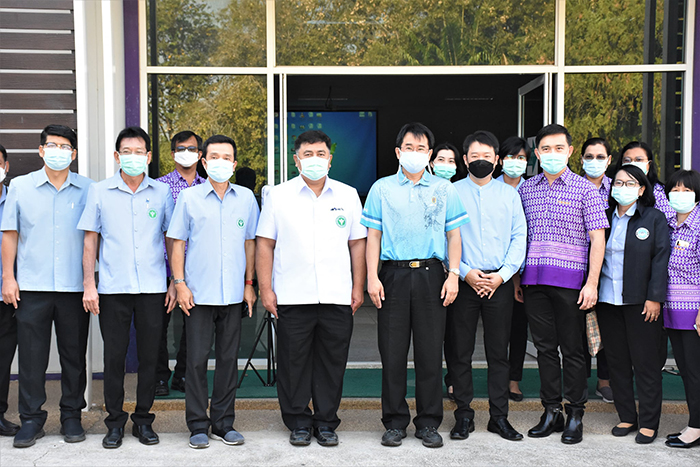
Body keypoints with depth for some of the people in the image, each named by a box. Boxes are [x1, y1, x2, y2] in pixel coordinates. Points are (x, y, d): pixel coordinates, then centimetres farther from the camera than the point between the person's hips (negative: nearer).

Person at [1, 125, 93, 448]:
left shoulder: (87, 189, 5)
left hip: (74, 287, 0)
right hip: (31, 287, 0)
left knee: (74, 355, 6)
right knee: (31, 356, 3)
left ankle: (72, 417, 20)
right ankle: (31, 419, 15)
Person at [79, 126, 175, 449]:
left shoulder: (161, 192, 6)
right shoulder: (99, 192, 4)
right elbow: (90, 241, 6)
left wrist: (175, 282, 5)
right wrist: (89, 284, 0)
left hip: (153, 288, 1)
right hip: (113, 288, 0)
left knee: (149, 356, 6)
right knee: (114, 356, 4)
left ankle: (143, 419, 20)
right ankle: (115, 422, 18)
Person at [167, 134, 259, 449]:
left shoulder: (246, 198, 6)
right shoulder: (189, 197, 0)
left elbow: (250, 243, 12)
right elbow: (178, 243, 2)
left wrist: (249, 284, 8)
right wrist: (180, 283, -5)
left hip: (233, 294, 2)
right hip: (199, 293, -2)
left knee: (228, 358, 8)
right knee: (197, 359, 1)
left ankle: (224, 423, 20)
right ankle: (198, 426, 13)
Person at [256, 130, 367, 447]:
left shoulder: (348, 195, 9)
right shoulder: (278, 196, 4)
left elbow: (357, 243, 11)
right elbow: (265, 244, 4)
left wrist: (358, 287, 6)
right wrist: (265, 288, -2)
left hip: (337, 298, 1)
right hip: (292, 297, -1)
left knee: (332, 362, 7)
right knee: (293, 363, 5)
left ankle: (326, 422, 21)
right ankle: (298, 423, 20)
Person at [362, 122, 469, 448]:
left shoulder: (444, 189, 11)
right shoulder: (382, 188, 9)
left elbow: (453, 235, 10)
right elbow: (373, 236, 6)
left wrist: (453, 275, 0)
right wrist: (372, 277, -2)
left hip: (431, 275, 1)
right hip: (394, 275, 0)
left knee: (430, 351, 3)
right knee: (392, 352, 2)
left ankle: (428, 423, 15)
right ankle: (395, 422, 14)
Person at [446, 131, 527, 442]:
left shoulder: (509, 194, 10)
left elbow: (519, 238, 5)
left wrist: (502, 275, -7)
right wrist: (465, 273, -11)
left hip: (500, 283, 1)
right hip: (463, 282, -1)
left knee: (499, 352, 6)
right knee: (460, 351, 3)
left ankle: (499, 416, 16)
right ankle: (463, 415, 15)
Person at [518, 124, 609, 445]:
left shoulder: (584, 189, 0)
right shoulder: (526, 189, 11)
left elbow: (597, 238, -3)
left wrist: (592, 283, -11)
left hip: (569, 280, -3)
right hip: (533, 279, 4)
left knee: (571, 348, 3)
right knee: (544, 346, 9)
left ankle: (575, 415, 14)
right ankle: (551, 411, 20)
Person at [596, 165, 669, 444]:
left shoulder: (654, 219, 1)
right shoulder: (604, 217, 11)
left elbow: (661, 259, -4)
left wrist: (655, 297, -12)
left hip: (640, 301, -4)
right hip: (607, 300, 4)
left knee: (645, 362, 1)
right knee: (617, 361, 9)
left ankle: (648, 423, 11)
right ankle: (626, 417, 21)